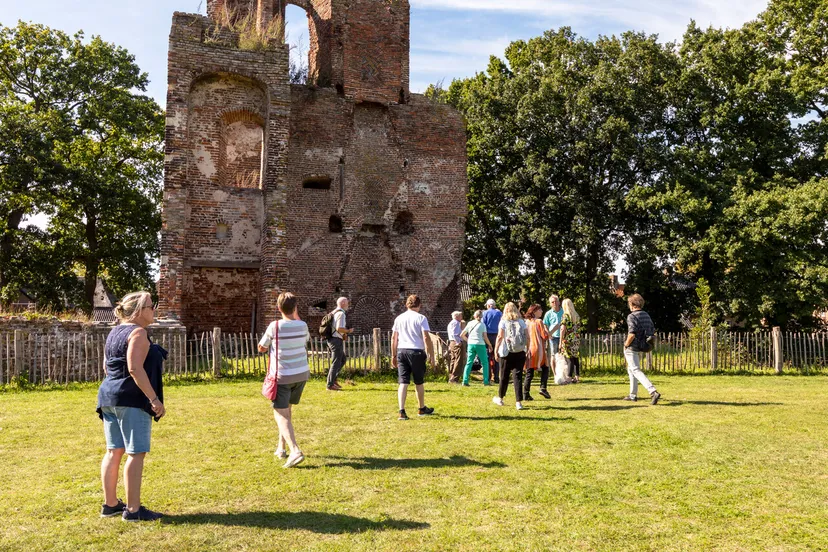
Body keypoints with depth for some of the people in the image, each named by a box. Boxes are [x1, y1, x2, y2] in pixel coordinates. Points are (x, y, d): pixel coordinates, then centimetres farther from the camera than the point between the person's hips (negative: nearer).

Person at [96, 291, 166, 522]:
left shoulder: (115, 332, 16)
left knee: (114, 451, 14)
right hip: (131, 399, -10)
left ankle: (110, 504, 22)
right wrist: (154, 399, -21)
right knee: (136, 453, -5)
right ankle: (133, 509, -2)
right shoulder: (138, 333, -13)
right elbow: (135, 369, -22)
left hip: (109, 397, 10)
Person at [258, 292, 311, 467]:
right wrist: (297, 317, 21)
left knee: (281, 414, -5)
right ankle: (281, 448, 29)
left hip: (283, 376, -5)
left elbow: (261, 348, -1)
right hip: (302, 374, 5)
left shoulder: (275, 326, -14)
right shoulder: (302, 325, -3)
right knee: (287, 410, 21)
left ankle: (295, 451, -22)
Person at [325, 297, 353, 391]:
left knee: (342, 360, 19)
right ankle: (330, 385, 0)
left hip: (331, 339, 10)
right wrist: (348, 331, -8)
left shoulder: (333, 312, 15)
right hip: (337, 340, -10)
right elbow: (339, 328, -24)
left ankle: (333, 379, 18)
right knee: (336, 362, -4)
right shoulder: (341, 313, -14)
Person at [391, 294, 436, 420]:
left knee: (403, 383, 0)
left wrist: (393, 355, 16)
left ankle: (402, 411, -12)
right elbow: (426, 338, -11)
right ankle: (422, 409, 29)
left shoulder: (399, 318, 9)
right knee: (419, 383, 13)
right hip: (416, 351, -3)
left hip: (401, 351, 3)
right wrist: (431, 355, -6)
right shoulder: (421, 318, -4)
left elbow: (394, 338, 10)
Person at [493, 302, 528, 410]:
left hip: (507, 353, -1)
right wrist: (527, 350, 10)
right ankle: (518, 402, -3)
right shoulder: (522, 322, 5)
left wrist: (496, 350, -4)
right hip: (520, 353, 1)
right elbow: (527, 337, 2)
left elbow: (500, 337, -9)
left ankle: (500, 398, 28)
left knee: (504, 376, 12)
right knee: (518, 376, 2)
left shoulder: (503, 322, -1)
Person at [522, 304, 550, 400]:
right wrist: (546, 329, 8)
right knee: (545, 368, 13)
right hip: (538, 349, -5)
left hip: (528, 350, 5)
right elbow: (545, 336, -9)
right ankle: (543, 388, 1)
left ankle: (526, 394, 3)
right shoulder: (538, 322, -8)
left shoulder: (526, 322, 8)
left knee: (529, 372, 7)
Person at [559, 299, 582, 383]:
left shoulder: (566, 315, -10)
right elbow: (578, 328, 15)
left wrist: (561, 341, -10)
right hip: (576, 340, 6)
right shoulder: (577, 315, 10)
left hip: (568, 340, -6)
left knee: (570, 359, -4)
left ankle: (570, 378, -3)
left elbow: (563, 329, -14)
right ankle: (577, 377, 15)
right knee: (576, 358, 10)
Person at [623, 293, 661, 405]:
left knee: (636, 371, -9)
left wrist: (626, 344, -11)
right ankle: (633, 395, 28)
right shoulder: (646, 315, 8)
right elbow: (653, 331, 10)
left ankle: (653, 392, -23)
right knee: (631, 369, 22)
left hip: (631, 348, -9)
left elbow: (632, 334, -25)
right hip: (641, 348, 9)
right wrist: (644, 341, 16)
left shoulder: (632, 316, -17)